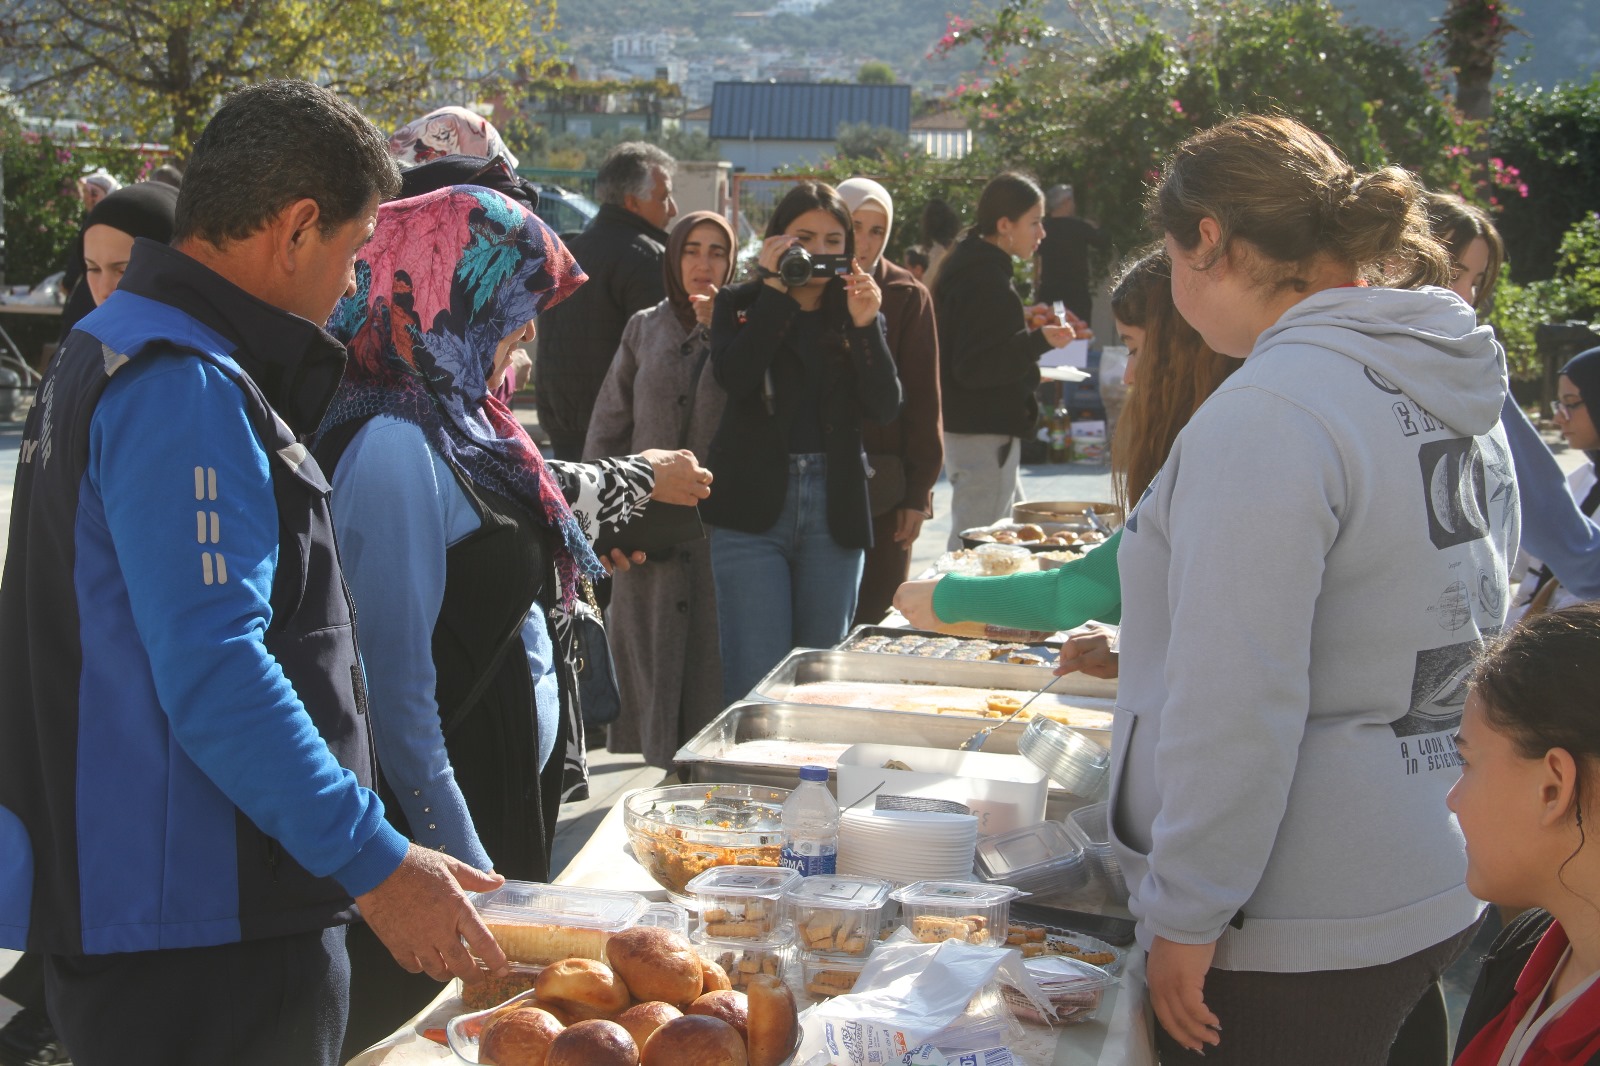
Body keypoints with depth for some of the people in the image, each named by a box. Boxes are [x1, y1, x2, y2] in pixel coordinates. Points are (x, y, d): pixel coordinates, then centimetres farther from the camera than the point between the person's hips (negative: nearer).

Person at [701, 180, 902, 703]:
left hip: (834, 509, 3)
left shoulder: (859, 312, 11)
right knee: (754, 680, -6)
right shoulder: (741, 304, 5)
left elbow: (886, 407, -2)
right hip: (752, 509, -3)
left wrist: (865, 325, -13)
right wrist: (774, 289, -11)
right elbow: (734, 376, -15)